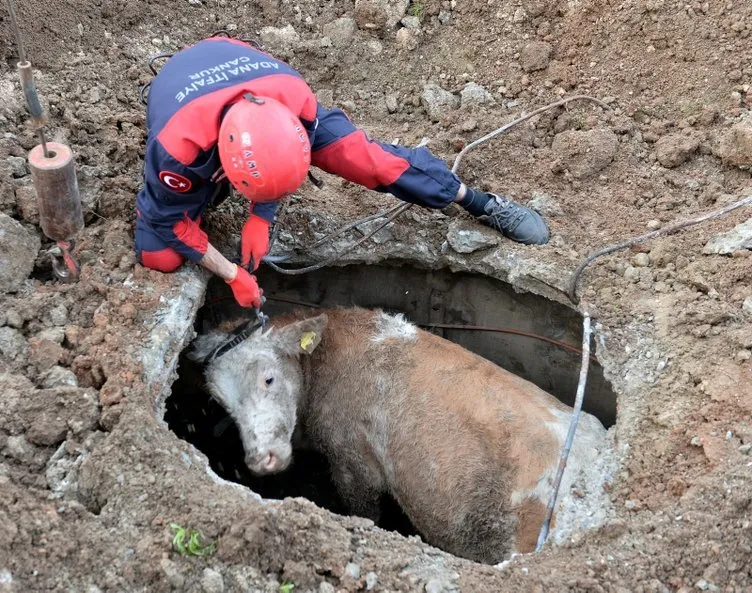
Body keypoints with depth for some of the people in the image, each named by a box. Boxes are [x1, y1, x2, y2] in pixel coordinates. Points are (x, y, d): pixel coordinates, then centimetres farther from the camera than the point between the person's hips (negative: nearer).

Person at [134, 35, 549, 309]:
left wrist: (259, 219, -19)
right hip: (196, 150, -1)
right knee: (159, 257, -15)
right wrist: (232, 274, -22)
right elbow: (171, 218, -26)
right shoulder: (177, 144, -47)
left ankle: (478, 202, 0)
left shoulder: (292, 97, -40)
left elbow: (275, 167, -14)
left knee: (363, 158, -15)